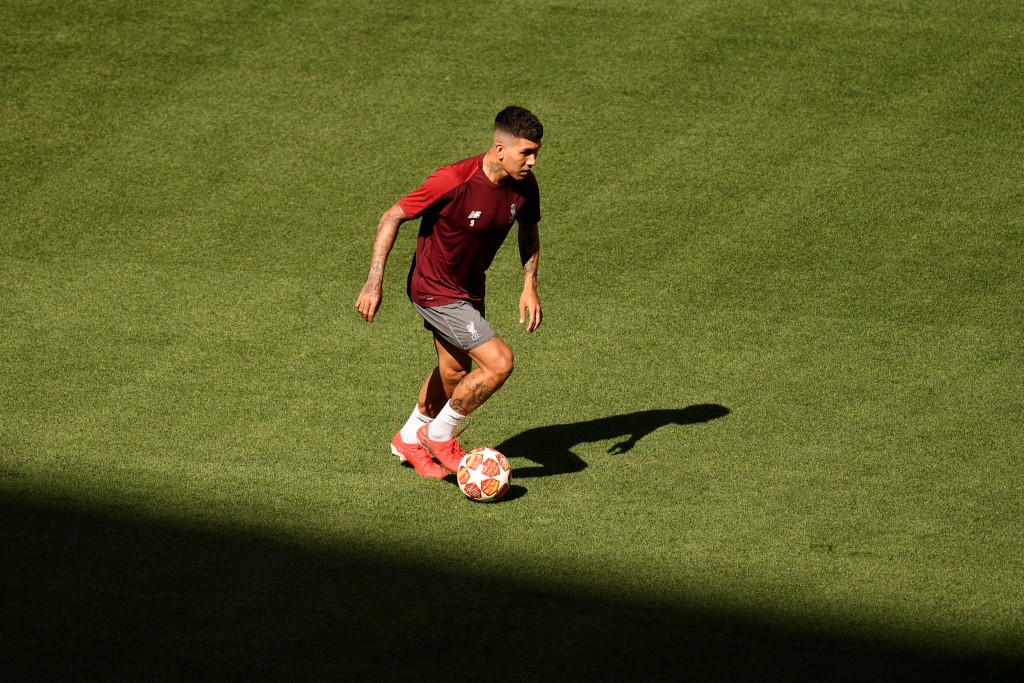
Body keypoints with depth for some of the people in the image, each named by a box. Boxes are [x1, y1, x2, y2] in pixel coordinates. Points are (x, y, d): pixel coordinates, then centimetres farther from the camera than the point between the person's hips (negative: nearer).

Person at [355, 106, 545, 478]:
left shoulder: (524, 185, -11)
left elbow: (529, 231, 11)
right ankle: (439, 434, 5)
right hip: (434, 289, -8)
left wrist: (529, 286, -1)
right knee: (499, 362, -16)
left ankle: (409, 439, 49)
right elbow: (392, 217, -20)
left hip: (469, 288, 8)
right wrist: (374, 282, -23)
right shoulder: (453, 181, -31)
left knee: (455, 373, 22)